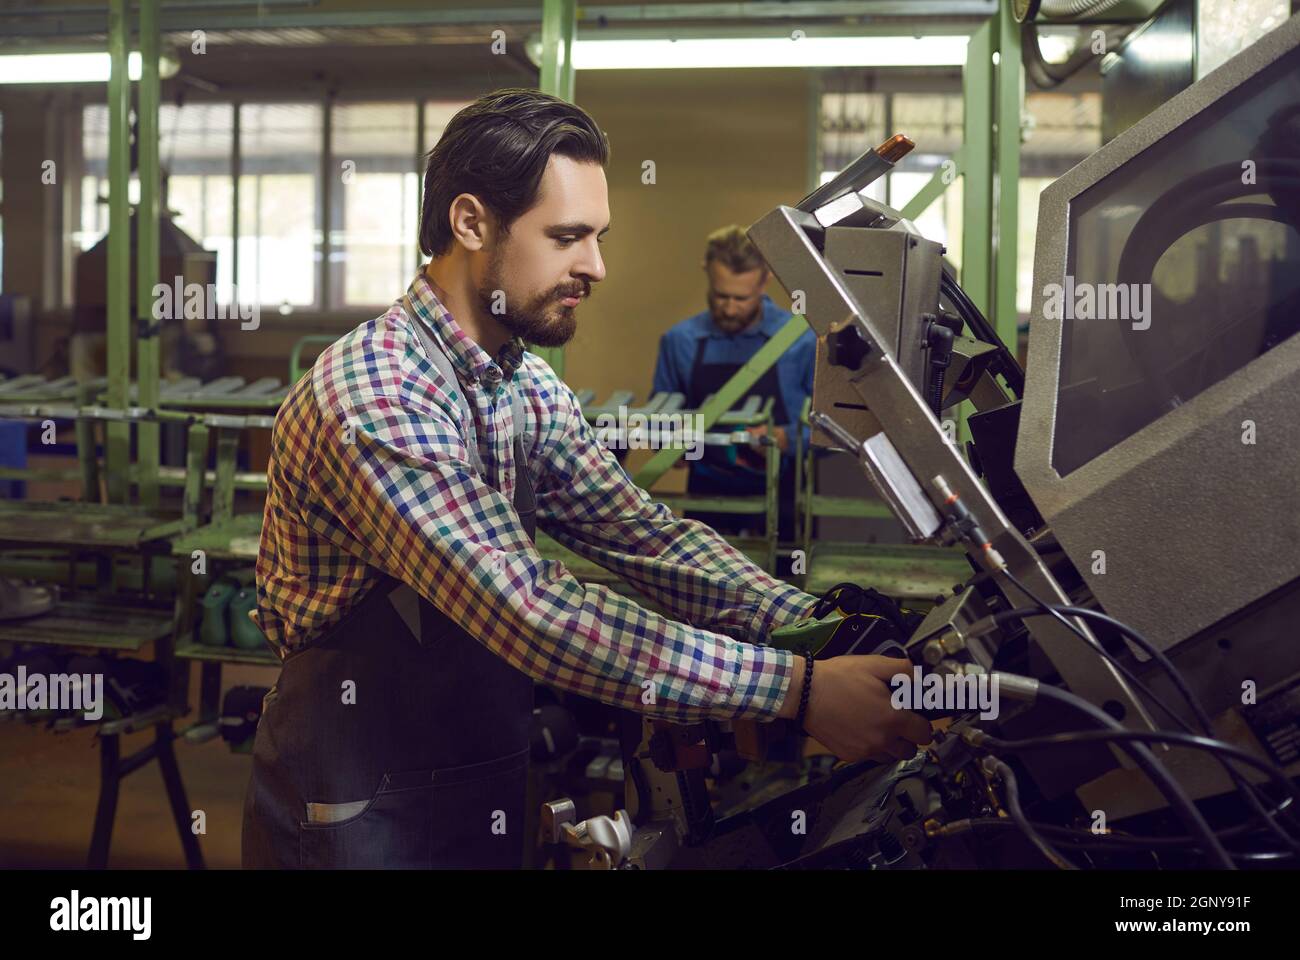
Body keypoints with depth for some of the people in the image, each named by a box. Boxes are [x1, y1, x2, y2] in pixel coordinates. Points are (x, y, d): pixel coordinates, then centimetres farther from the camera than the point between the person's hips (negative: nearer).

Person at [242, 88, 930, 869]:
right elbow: (530, 612, -33)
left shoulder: (532, 392, 3)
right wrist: (796, 690, -34)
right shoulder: (371, 396, -25)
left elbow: (643, 535, -3)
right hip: (361, 823, -7)